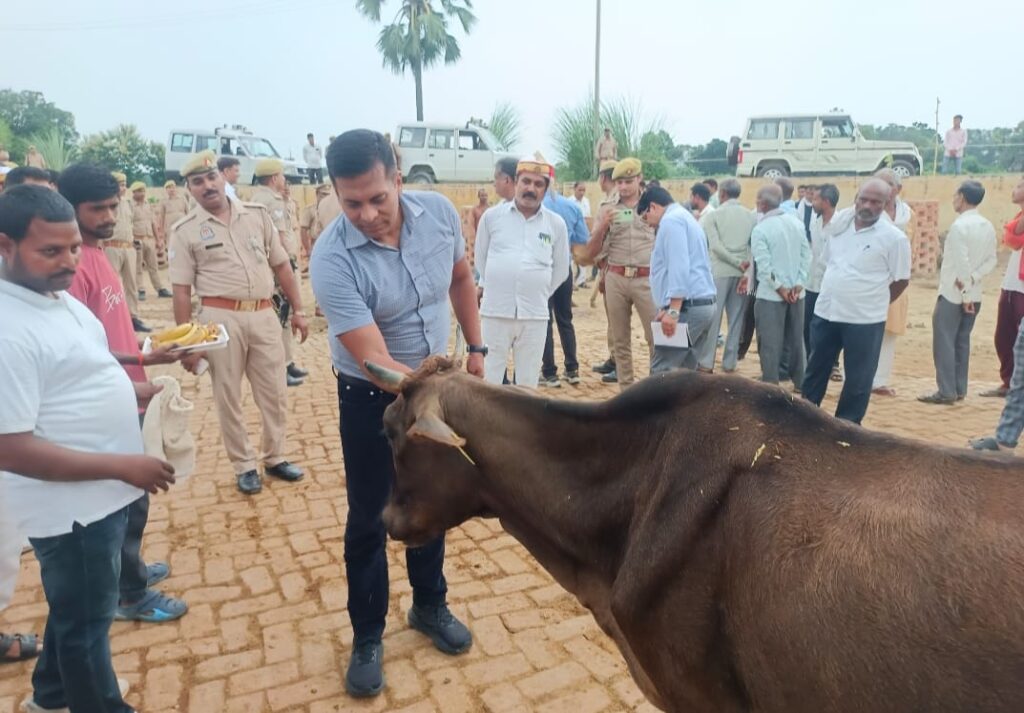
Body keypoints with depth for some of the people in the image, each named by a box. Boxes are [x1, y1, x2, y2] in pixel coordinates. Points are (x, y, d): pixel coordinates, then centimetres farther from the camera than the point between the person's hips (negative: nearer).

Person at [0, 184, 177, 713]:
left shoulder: (57, 296, 4)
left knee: (76, 608, 28)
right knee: (86, 620, 13)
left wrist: (145, 392, 3)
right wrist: (123, 466, -26)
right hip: (72, 505, -9)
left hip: (98, 493, 9)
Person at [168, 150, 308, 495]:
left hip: (263, 315, 3)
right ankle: (244, 465, 23)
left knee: (274, 392, 10)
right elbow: (181, 290, -2)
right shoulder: (185, 230, -1)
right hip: (220, 318, -2)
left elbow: (281, 265, 12)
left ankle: (275, 457, 28)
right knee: (228, 397, 7)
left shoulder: (257, 214, 6)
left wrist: (297, 309, 9)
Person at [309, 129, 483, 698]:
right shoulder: (332, 259, -28)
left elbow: (461, 276, 6)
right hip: (372, 397, -4)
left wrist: (475, 348, 6)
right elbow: (375, 360, -32)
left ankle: (430, 606, 40)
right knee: (369, 517, 7)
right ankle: (367, 637, 28)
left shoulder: (439, 212, -15)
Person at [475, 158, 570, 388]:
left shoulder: (556, 223, 3)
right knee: (489, 380, 8)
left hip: (535, 314, 1)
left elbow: (561, 269, 12)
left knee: (528, 382, 11)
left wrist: (540, 294, 12)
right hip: (495, 311, -1)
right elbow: (481, 258, 12)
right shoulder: (492, 216, 0)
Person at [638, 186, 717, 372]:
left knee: (661, 372, -9)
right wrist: (669, 308, 16)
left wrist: (673, 311, -23)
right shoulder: (685, 217, 24)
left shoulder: (671, 220, -8)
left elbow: (678, 267, -20)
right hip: (703, 304, 10)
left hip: (688, 306, -10)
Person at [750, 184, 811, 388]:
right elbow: (806, 255, 2)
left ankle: (770, 386, 5)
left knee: (770, 343, 1)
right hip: (796, 292, 6)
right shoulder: (796, 223, 5)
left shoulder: (760, 229, -11)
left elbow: (764, 265, -17)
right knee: (796, 339, 15)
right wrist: (799, 284, -1)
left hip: (771, 294, -6)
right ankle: (800, 383, 24)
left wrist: (780, 288, -11)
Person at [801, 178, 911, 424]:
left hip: (864, 320, -4)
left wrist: (874, 302, 2)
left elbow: (902, 280, -4)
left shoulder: (894, 238, -10)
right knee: (815, 370, 15)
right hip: (825, 313, 5)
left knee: (857, 379, 8)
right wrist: (839, 292, 12)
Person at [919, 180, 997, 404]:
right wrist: (972, 279, -4)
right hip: (974, 294, 8)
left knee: (944, 341, -5)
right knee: (962, 342, 12)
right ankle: (959, 389, 16)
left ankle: (946, 391, -6)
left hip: (953, 293, -8)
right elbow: (991, 261, 6)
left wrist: (965, 293, -14)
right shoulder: (988, 226, 9)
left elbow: (961, 263, -19)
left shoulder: (959, 225, -15)